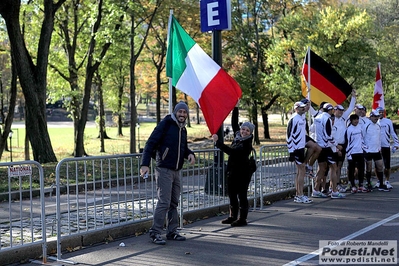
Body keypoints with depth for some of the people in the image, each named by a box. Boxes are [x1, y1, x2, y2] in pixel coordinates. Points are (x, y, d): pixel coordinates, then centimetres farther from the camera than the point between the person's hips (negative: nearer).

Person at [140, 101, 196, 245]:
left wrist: (190, 154, 4)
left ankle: (172, 232, 20)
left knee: (174, 203, 12)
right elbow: (151, 143, -13)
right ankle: (155, 233, -3)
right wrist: (145, 164, -22)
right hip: (164, 170, -8)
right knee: (164, 202, -10)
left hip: (176, 171, 8)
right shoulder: (166, 124, -8)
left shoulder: (183, 129, 14)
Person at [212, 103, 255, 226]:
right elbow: (234, 123, 19)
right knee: (232, 194, 13)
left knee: (242, 195, -3)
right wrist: (236, 108, 16)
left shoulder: (247, 143, -16)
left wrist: (218, 142, -26)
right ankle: (233, 217, 23)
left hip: (242, 172, -9)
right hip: (233, 170, 9)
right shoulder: (237, 136, 8)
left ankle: (242, 219, 2)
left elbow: (231, 151, -26)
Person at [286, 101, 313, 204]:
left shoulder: (303, 118, 12)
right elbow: (289, 136, -17)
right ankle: (300, 196, -3)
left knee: (299, 171, 12)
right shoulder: (293, 119, -15)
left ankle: (297, 195, 19)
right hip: (296, 148, -9)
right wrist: (291, 151, -18)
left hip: (302, 147, 9)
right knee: (302, 171, -7)